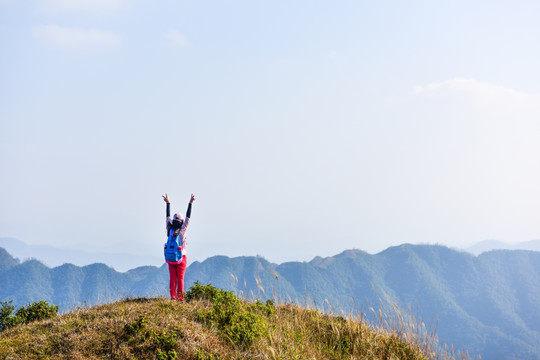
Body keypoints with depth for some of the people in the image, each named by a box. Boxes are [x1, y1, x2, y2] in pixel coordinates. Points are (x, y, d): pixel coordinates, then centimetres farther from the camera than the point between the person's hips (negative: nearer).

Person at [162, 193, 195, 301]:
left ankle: (173, 297, 0)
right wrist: (190, 203, -6)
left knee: (172, 279, 5)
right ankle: (180, 298, -1)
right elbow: (188, 217, -8)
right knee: (180, 279, 1)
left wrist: (168, 203, 17)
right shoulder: (182, 231, -9)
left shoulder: (169, 229, -1)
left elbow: (168, 217, 9)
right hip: (181, 258, -3)